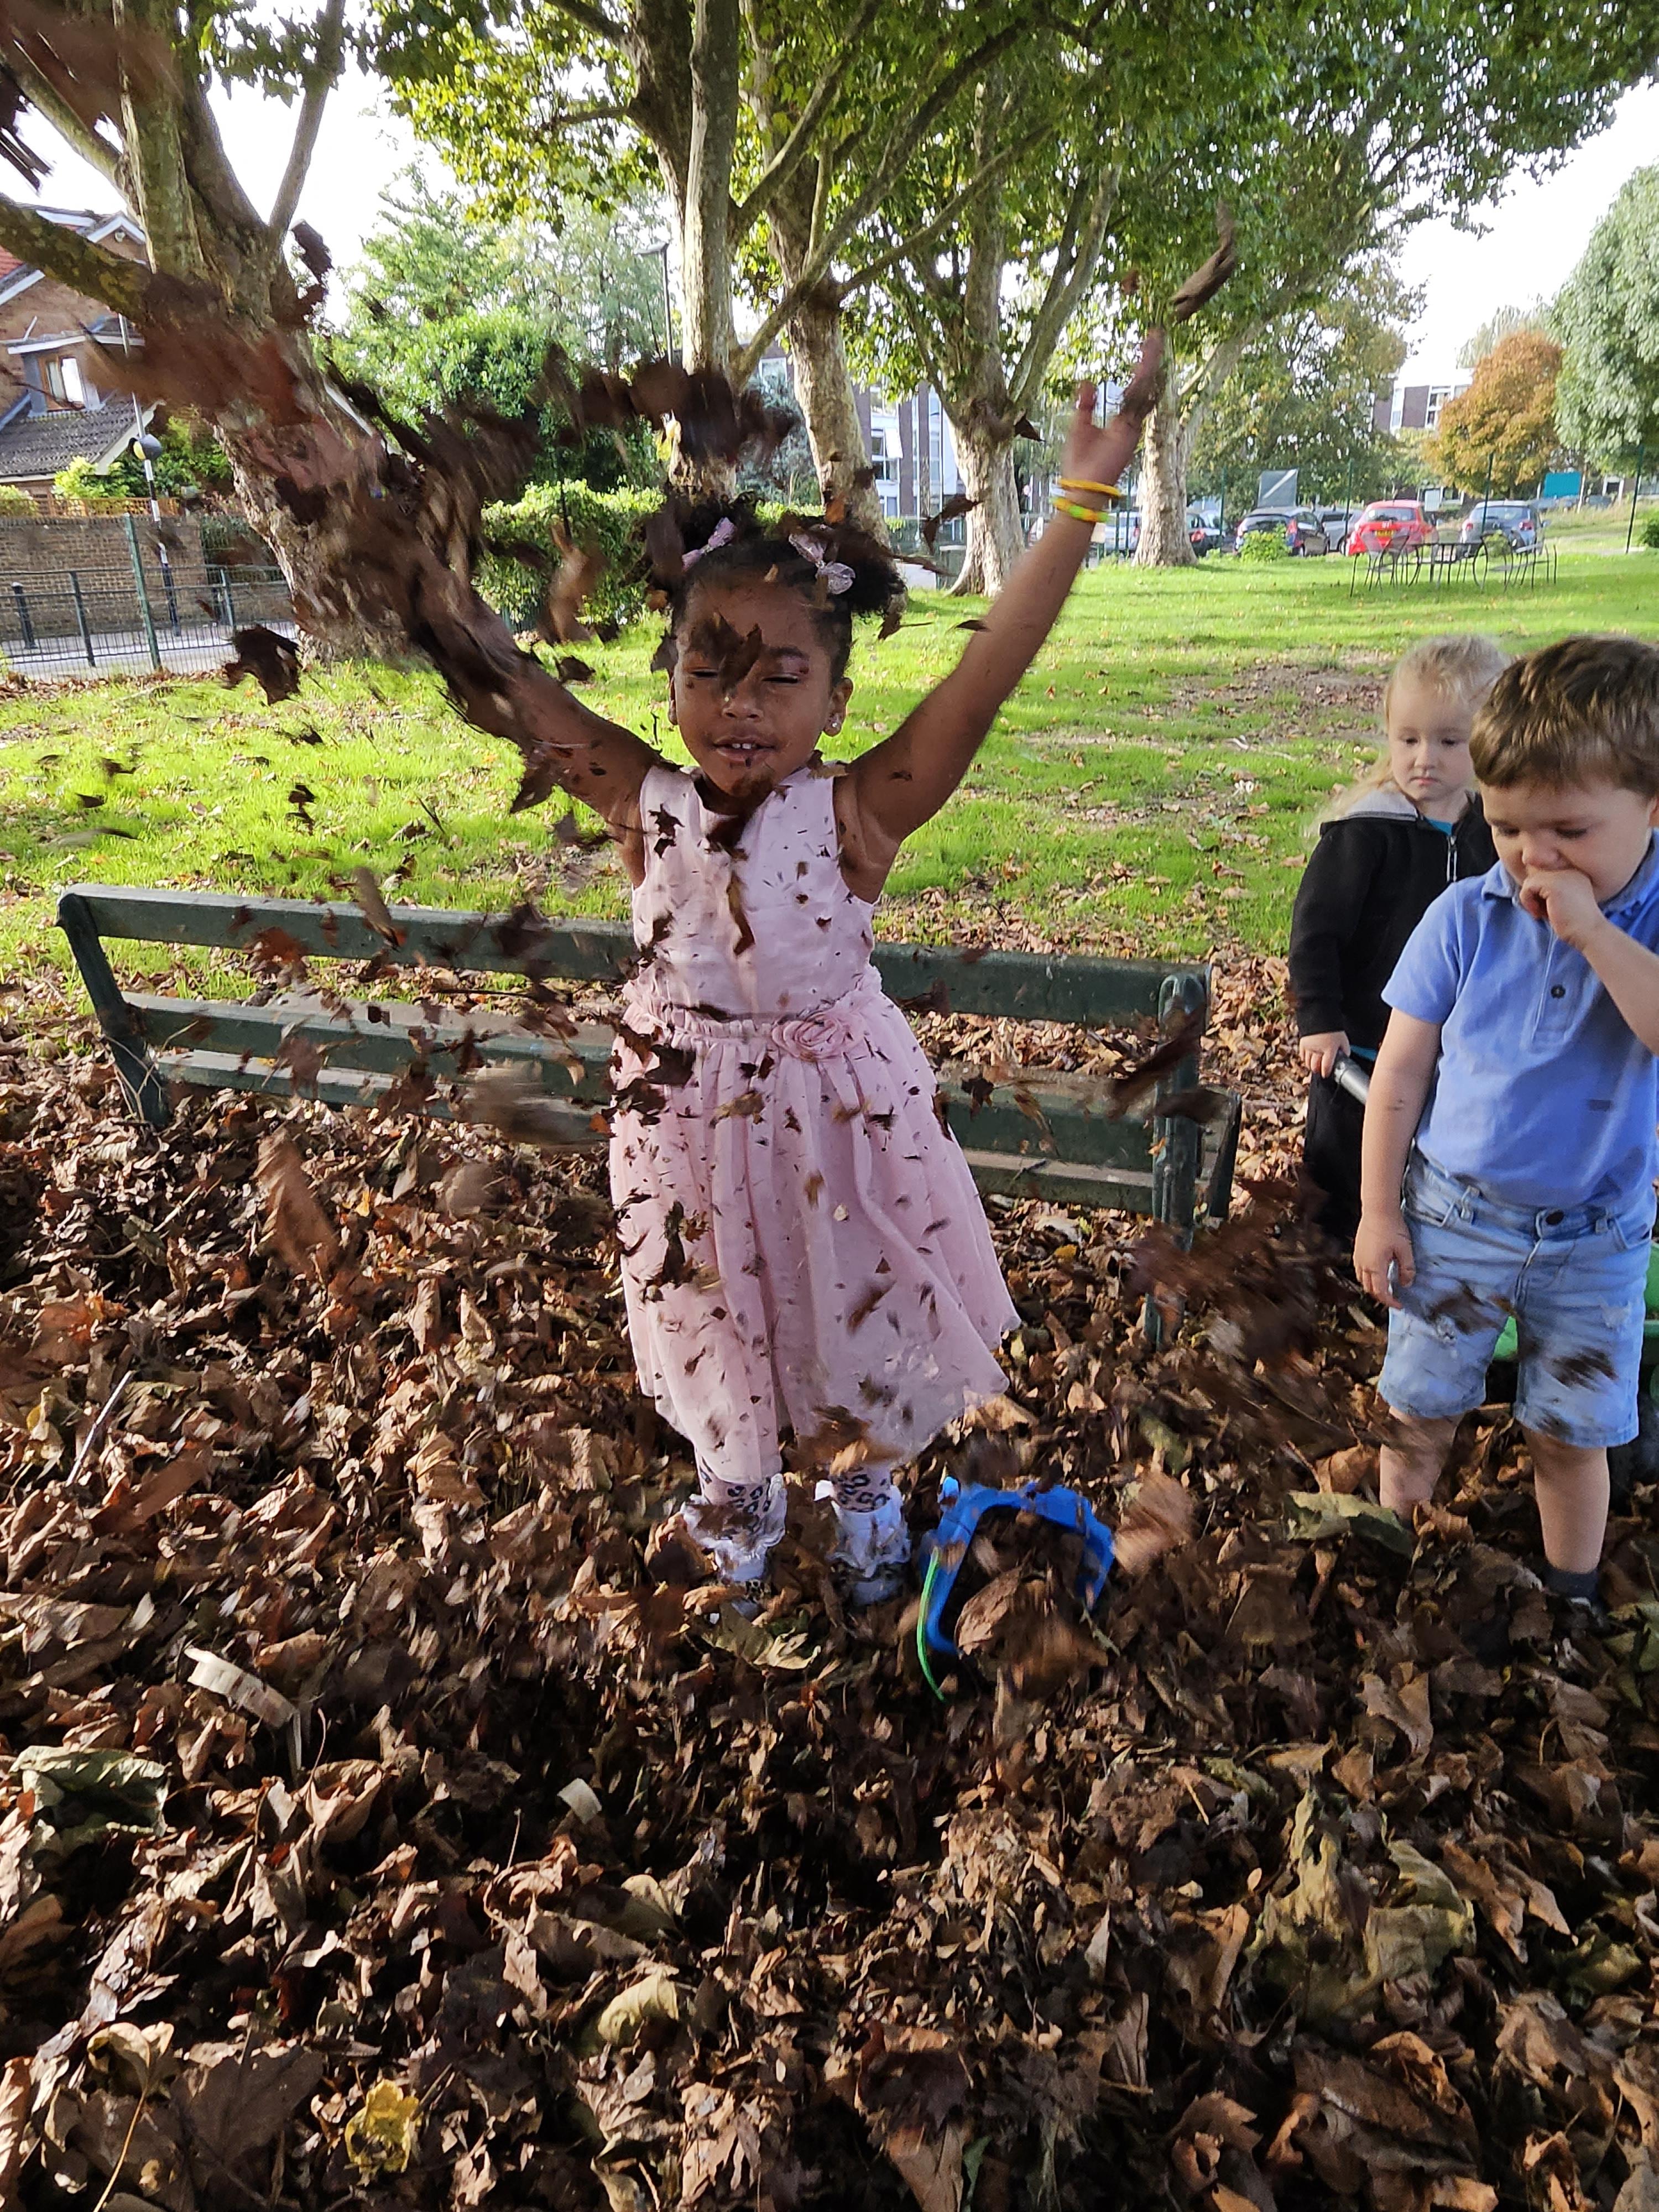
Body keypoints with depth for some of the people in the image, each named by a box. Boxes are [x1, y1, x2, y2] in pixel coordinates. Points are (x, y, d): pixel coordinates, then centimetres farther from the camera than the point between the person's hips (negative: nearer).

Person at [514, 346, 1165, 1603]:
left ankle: (868, 1494, 51)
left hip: (835, 1102, -2)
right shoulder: (646, 804, -14)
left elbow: (987, 674, -30)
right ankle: (735, 1505, 52)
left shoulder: (856, 813, -21)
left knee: (852, 1314, 19)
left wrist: (1083, 502, -35)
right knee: (713, 1328, 22)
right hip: (689, 1112, 2)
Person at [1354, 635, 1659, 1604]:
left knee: (1574, 1435, 15)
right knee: (1421, 1416, 13)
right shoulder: (1467, 919, -11)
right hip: (1453, 1219, 0)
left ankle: (1573, 1605, 38)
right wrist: (1380, 1212, -4)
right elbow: (1400, 1075, -6)